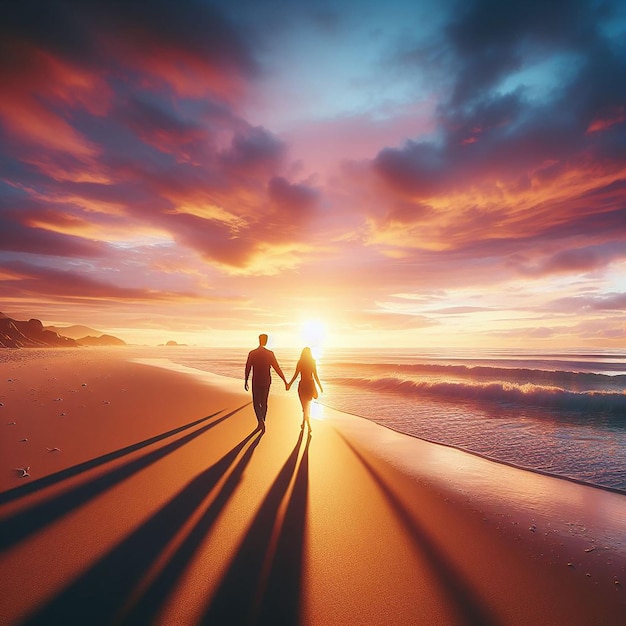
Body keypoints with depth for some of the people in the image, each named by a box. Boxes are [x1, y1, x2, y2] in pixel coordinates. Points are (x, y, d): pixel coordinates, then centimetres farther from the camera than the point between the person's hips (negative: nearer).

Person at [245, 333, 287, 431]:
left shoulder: (252, 353, -7)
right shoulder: (270, 353, -9)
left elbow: (247, 368, -2)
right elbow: (277, 368, -9)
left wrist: (246, 381, 10)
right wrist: (285, 381, -5)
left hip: (256, 382, -1)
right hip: (266, 382, 1)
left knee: (256, 403, 8)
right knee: (264, 402, 16)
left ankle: (261, 420, -14)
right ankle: (261, 422, 26)